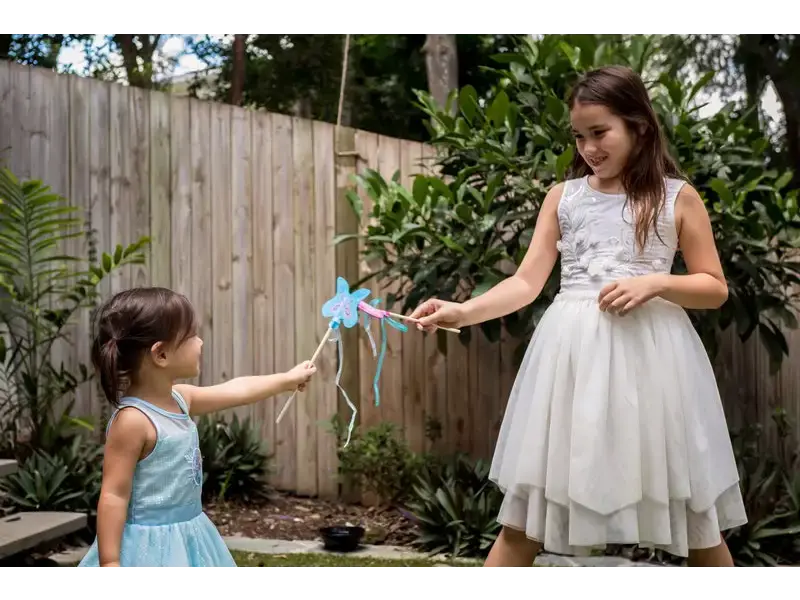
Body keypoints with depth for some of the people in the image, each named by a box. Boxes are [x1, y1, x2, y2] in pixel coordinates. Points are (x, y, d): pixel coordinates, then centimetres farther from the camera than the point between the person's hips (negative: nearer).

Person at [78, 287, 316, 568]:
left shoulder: (179, 399, 4)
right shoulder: (133, 420, -22)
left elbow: (236, 390, 21)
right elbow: (113, 496, -22)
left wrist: (288, 379, 30)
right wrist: (109, 563, -24)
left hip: (186, 539, 9)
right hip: (151, 547, -9)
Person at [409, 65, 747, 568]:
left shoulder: (678, 197, 3)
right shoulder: (562, 197, 9)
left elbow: (716, 289, 5)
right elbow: (527, 282, 4)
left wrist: (654, 283, -13)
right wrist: (462, 311, -11)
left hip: (648, 351, -1)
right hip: (572, 353, 2)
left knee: (690, 512, 7)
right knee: (526, 510, 2)